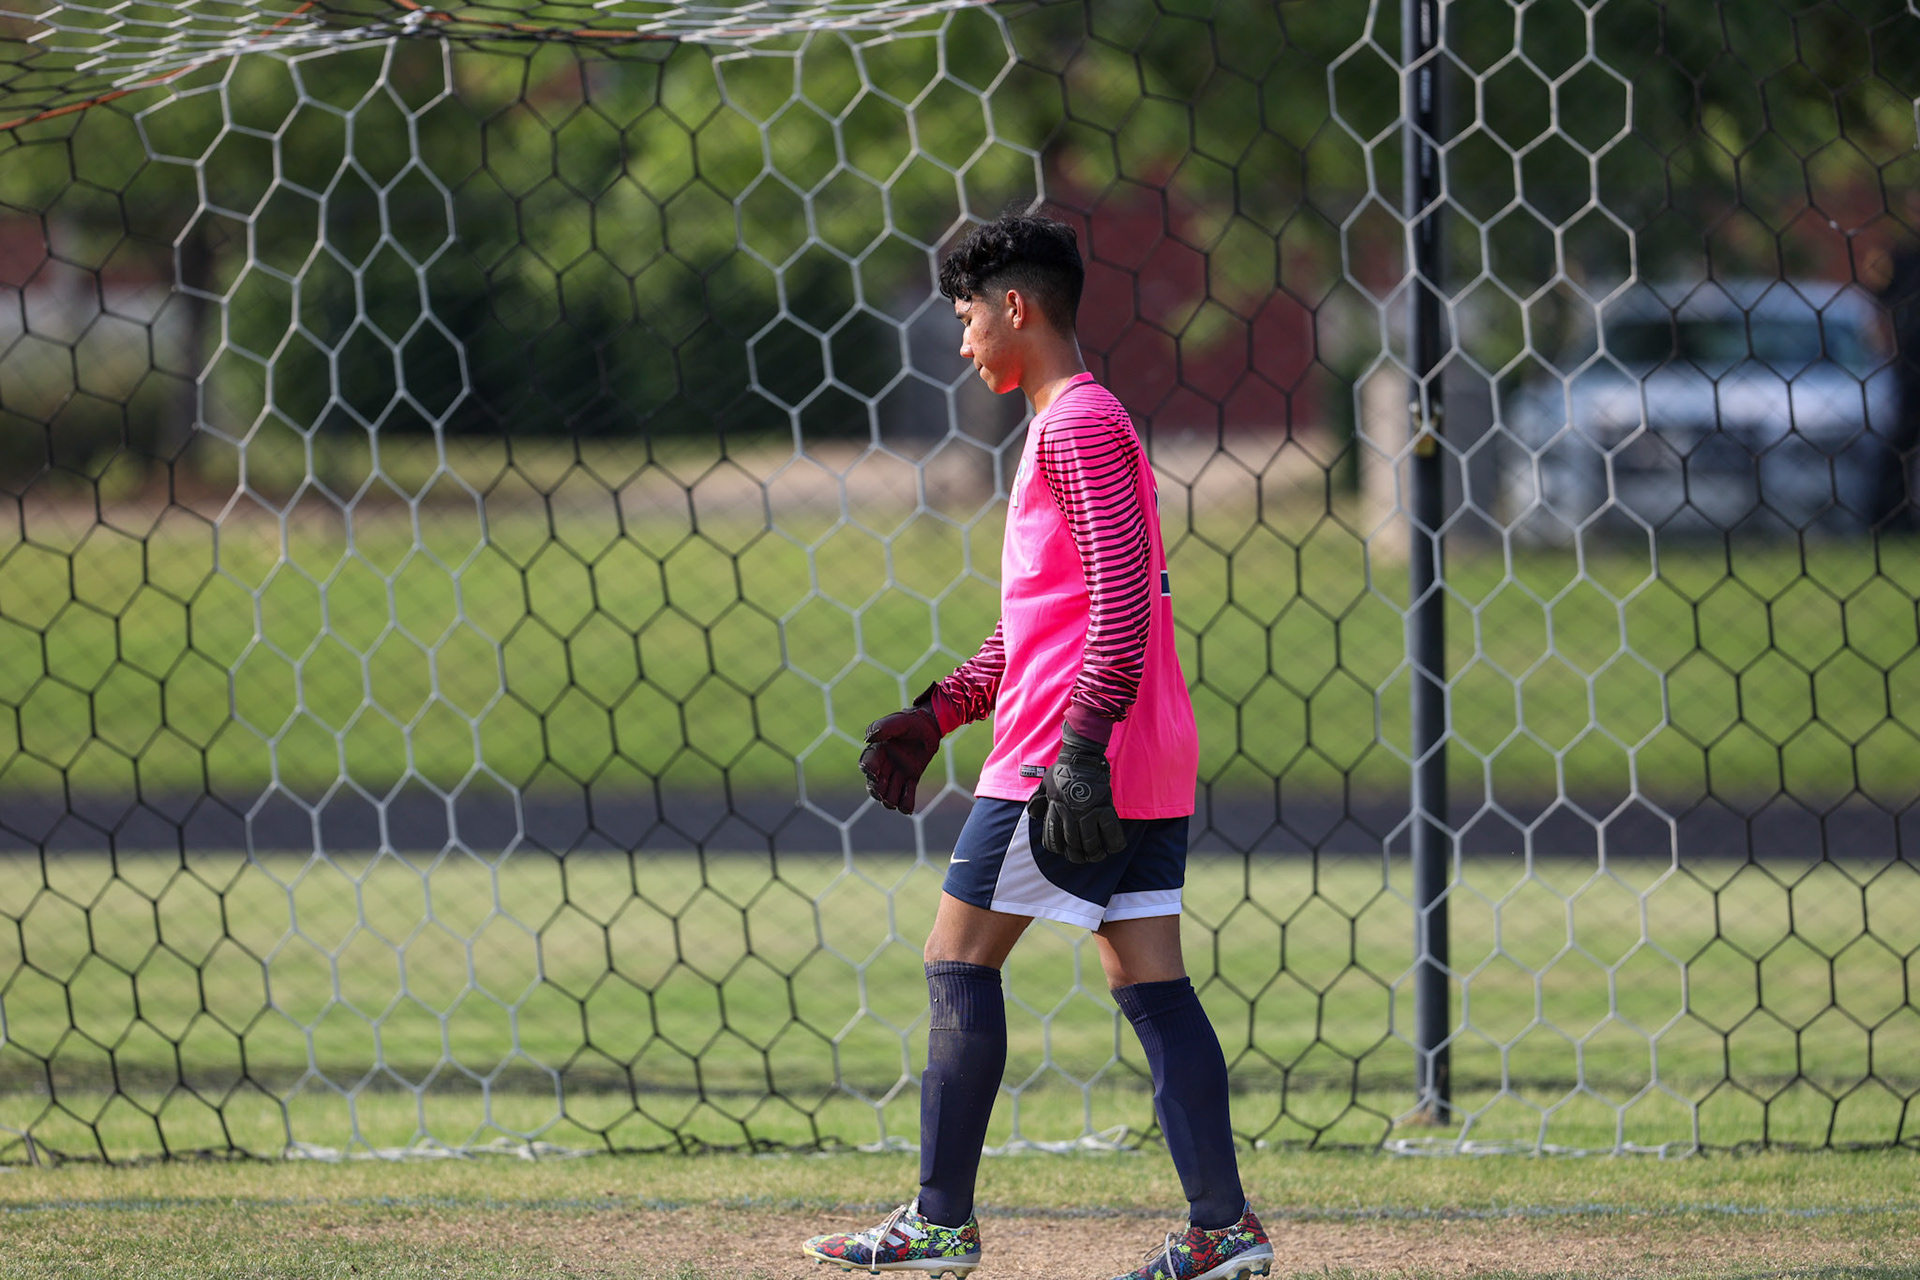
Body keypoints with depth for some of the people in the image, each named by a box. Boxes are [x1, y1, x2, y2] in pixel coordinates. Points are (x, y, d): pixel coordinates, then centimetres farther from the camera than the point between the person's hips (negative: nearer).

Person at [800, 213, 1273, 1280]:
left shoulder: (1077, 427, -11)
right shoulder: (1084, 422, 21)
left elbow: (1120, 599, -21)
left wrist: (1079, 747, -26)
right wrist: (936, 716, 22)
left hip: (1063, 755, -9)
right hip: (1144, 763, 9)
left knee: (960, 961, -2)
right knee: (1150, 981, 4)